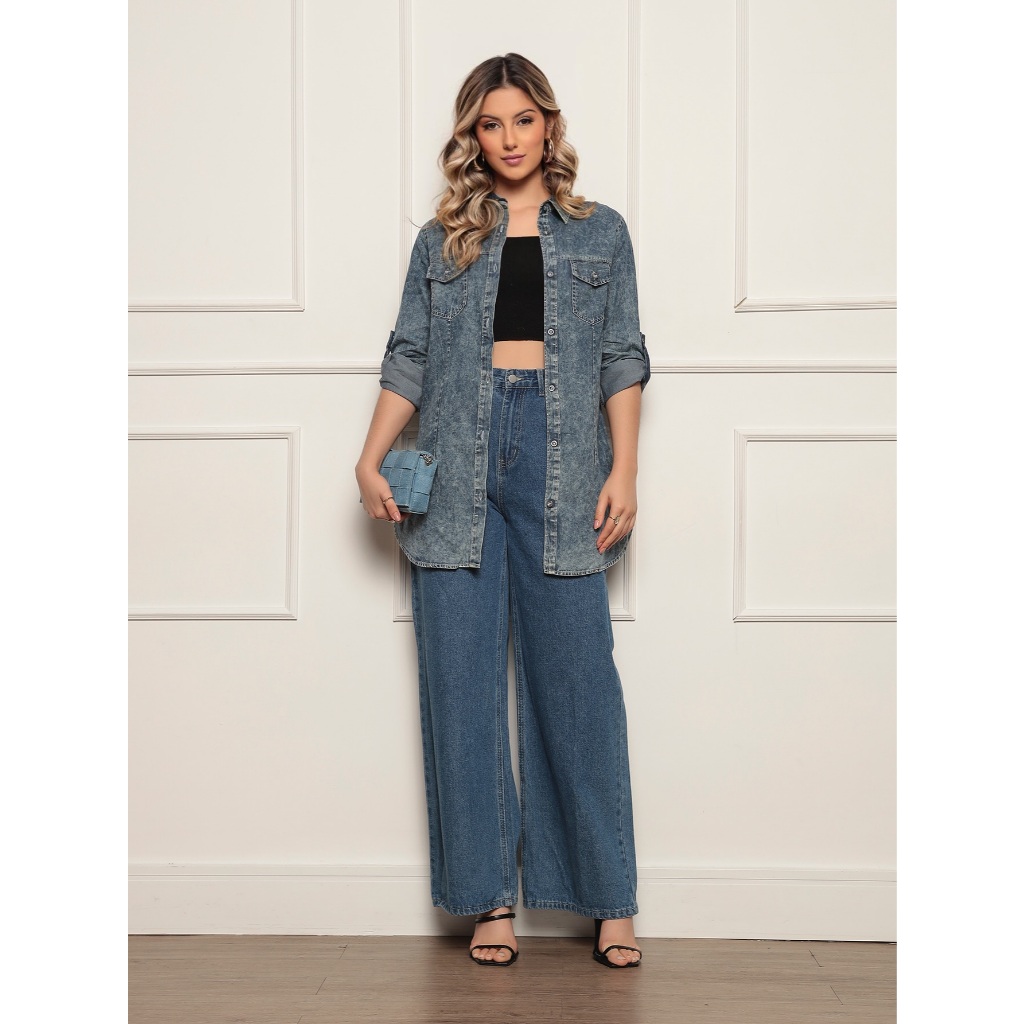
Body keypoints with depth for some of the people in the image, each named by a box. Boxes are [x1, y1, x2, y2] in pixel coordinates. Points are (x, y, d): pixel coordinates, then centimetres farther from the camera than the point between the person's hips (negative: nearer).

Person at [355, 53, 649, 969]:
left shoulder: (601, 233, 13)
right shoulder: (441, 241, 16)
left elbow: (622, 361, 7)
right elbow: (409, 360, 12)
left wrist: (623, 470, -3)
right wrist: (371, 460, 1)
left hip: (560, 461, -1)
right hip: (457, 472, 2)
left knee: (576, 678, -3)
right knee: (463, 681, 0)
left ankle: (610, 899, 6)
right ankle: (490, 894, 9)